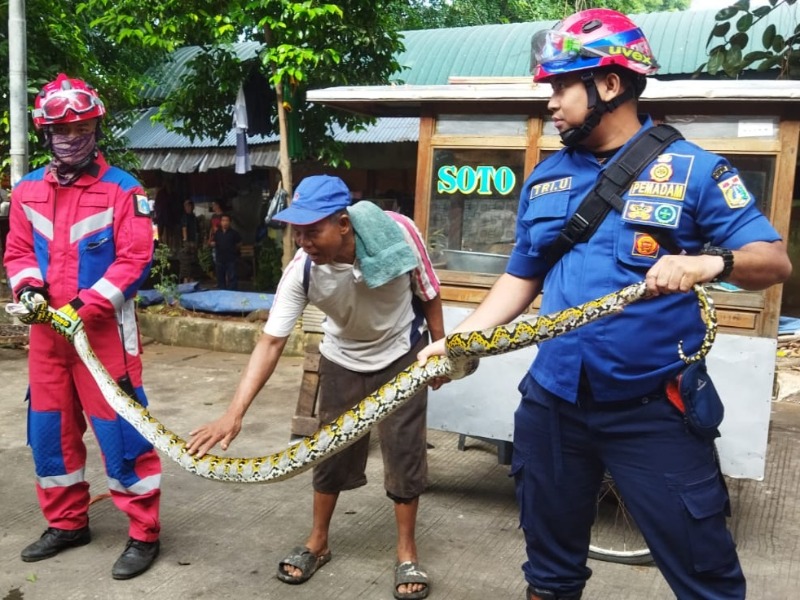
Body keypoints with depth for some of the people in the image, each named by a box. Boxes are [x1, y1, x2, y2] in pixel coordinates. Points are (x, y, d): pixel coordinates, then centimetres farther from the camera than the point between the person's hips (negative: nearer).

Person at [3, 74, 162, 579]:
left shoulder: (122, 189, -8)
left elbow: (136, 259, -13)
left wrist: (85, 308, -19)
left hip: (104, 329, -6)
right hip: (46, 329, 6)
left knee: (119, 429, -3)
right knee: (49, 429, 14)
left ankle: (144, 534, 10)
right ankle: (66, 523, 32)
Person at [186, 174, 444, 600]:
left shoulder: (398, 231, -32)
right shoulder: (301, 271, -30)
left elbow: (428, 292, -14)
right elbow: (270, 342, -30)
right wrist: (234, 413, -39)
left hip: (402, 354, -1)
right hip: (343, 360, 2)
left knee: (404, 449, 0)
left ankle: (406, 550, 19)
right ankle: (318, 542, 30)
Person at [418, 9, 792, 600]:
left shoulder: (693, 169, -6)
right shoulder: (544, 179, 8)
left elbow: (775, 261, -9)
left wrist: (710, 260, -30)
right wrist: (457, 339, 2)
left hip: (654, 410, -4)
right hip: (553, 401, 5)